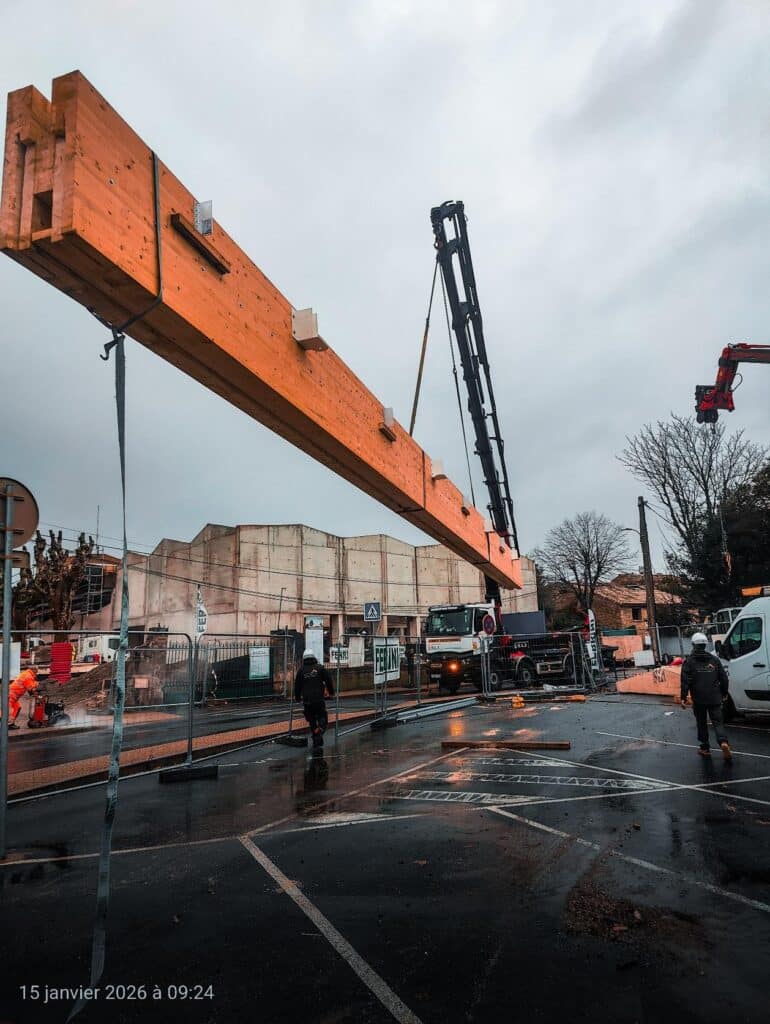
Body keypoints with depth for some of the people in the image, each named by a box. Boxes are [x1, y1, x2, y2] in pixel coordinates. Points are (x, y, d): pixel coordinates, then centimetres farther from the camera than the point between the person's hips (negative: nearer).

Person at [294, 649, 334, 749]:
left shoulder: (301, 671, 4)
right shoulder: (320, 668, 0)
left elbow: (297, 686, 9)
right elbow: (328, 680, 1)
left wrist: (297, 697, 25)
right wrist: (331, 692, 16)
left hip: (307, 700, 2)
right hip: (319, 699, -2)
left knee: (312, 721, 14)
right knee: (322, 719, 6)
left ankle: (316, 740, 13)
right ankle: (319, 734, -19)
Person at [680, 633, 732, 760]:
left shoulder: (689, 662, -5)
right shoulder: (714, 659, 5)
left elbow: (685, 681, -11)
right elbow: (724, 679, 8)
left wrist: (683, 697, -7)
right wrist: (723, 693, 21)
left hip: (699, 700, -2)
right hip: (715, 699, 2)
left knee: (702, 723, 12)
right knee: (717, 722, 5)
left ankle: (705, 748, 18)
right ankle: (723, 742, -19)